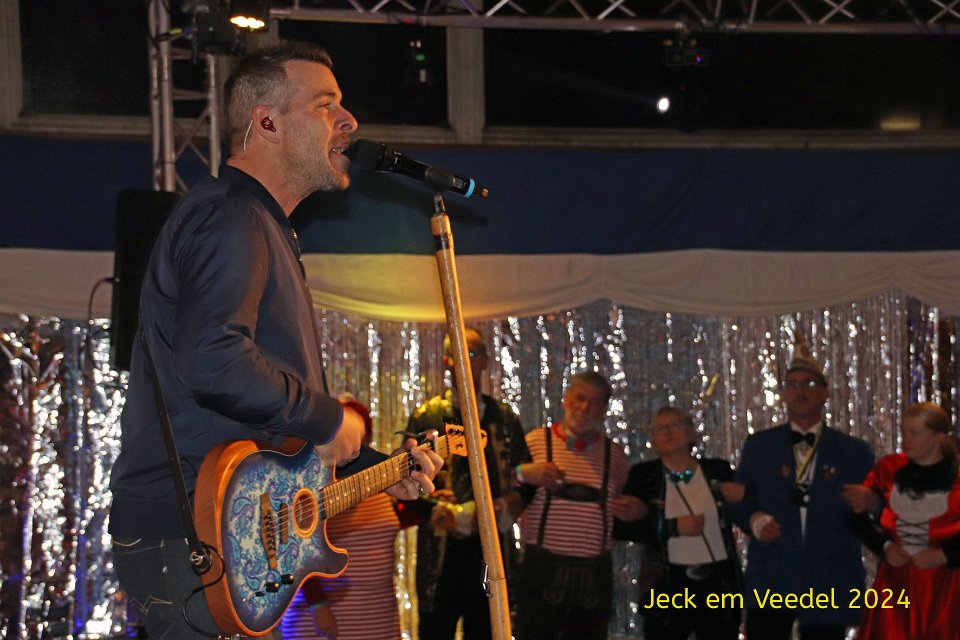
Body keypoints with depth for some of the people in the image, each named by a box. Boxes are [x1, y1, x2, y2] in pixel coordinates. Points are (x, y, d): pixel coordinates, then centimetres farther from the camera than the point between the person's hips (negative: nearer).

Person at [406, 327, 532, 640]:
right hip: (441, 552, -3)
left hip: (491, 552, 3)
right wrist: (433, 507, -18)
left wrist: (508, 508, -6)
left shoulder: (504, 418, 12)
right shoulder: (426, 417, 3)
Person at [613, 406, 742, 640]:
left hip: (719, 583, 2)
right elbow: (620, 528, -5)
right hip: (668, 584, -1)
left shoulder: (718, 471, 6)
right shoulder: (643, 475, 2)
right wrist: (674, 527, -14)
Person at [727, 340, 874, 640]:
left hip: (829, 583, 0)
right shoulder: (758, 446, 9)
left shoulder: (854, 452, 7)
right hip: (770, 580, 0)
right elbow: (736, 499, 8)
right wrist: (753, 519, -11)